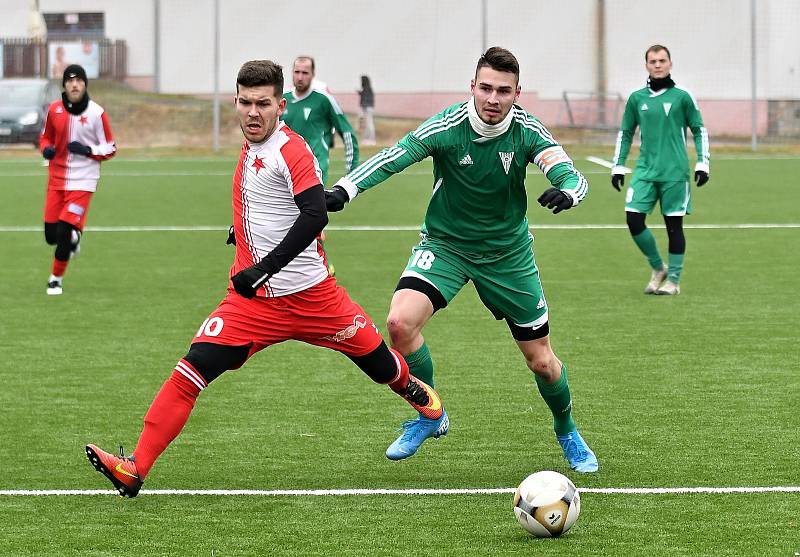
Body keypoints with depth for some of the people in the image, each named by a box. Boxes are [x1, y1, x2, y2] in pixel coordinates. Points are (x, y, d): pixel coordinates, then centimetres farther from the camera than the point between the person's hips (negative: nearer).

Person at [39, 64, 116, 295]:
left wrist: (88, 150, -19)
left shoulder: (96, 113, -8)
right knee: (51, 235, 1)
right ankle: (73, 239, 37)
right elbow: (45, 137, 17)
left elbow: (110, 149, -2)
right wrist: (46, 149, -6)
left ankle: (56, 278, 7)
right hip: (56, 179, 4)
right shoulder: (54, 110, 1)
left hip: (83, 181, -4)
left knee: (65, 231, -12)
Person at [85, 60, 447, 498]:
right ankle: (135, 469, -17)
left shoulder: (291, 150, -16)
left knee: (377, 361, 13)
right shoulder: (251, 147, 8)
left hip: (309, 293, -5)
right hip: (252, 298, 5)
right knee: (193, 370, -13)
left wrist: (264, 268, -30)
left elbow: (315, 215, -27)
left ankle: (419, 396, 50)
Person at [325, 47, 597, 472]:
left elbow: (573, 177, -24)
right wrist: (344, 190, -45)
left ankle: (567, 433, 37)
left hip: (507, 253, 1)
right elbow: (392, 158, -29)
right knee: (400, 322, -27)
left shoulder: (526, 131, -16)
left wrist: (566, 192, -49)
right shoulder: (448, 126, -22)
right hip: (445, 244, -1)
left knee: (542, 362, 6)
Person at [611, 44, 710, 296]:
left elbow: (699, 131, 6)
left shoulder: (682, 97, 0)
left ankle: (673, 279, 11)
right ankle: (657, 268, 12)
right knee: (633, 218, -8)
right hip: (645, 170, 3)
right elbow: (625, 133, 17)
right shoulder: (636, 98, 8)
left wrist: (702, 164, -1)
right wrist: (617, 166, 13)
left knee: (674, 224, 0)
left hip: (675, 172, -3)